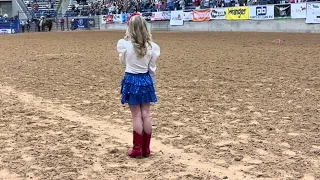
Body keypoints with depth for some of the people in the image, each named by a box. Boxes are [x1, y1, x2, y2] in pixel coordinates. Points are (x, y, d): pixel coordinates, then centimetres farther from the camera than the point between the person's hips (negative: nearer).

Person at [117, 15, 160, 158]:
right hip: (146, 80, 2)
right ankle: (146, 149, 17)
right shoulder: (151, 46, -6)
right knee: (146, 114, 9)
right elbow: (152, 68, 1)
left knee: (136, 116, 4)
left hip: (131, 80, -2)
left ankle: (137, 149, 10)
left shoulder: (124, 44, -12)